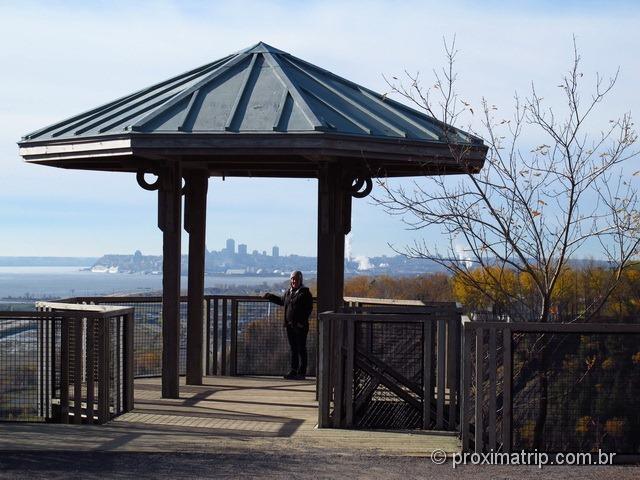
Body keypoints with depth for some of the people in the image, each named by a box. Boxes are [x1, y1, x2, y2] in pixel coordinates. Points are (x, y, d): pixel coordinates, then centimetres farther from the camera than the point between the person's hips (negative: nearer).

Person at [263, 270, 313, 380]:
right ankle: (293, 371, 16)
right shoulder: (288, 293, 14)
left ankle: (301, 373, 0)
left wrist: (302, 321, -20)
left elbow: (308, 309, -12)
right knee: (293, 349, 11)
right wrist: (269, 296, 40)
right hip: (290, 326, 7)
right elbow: (281, 301, 34)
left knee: (301, 349, -2)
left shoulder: (305, 293, -6)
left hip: (300, 326, -7)